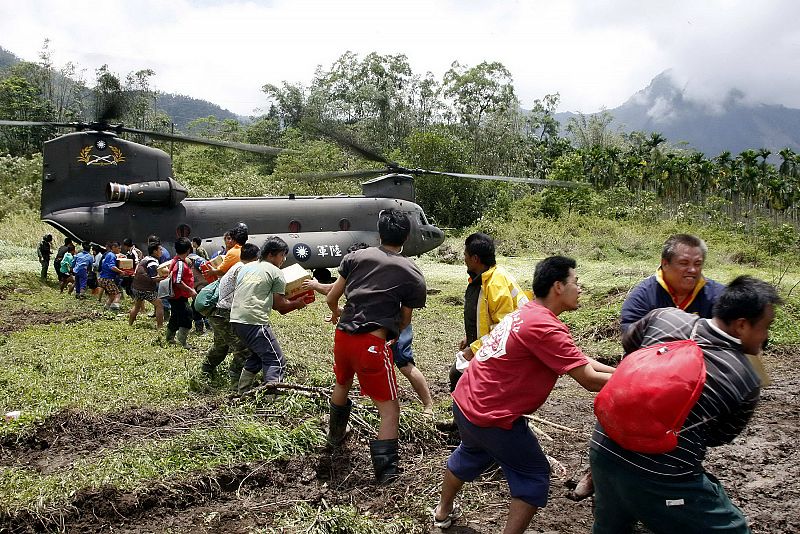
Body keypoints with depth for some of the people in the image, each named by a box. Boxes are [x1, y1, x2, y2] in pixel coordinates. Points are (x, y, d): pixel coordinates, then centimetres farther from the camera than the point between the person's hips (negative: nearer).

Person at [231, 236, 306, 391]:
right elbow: (280, 306, -2)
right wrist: (296, 304, 16)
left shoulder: (246, 267, 19)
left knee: (258, 355, 26)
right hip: (254, 322, -8)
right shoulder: (276, 273, -2)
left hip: (236, 319, 8)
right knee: (276, 362, -4)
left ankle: (242, 395, 28)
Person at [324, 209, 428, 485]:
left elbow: (331, 298, 11)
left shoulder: (356, 257, 8)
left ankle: (335, 434, 56)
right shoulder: (413, 274, 0)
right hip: (372, 343, -5)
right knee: (389, 408, 8)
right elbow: (405, 320, 4)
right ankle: (385, 470, 4)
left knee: (342, 383, 33)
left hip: (343, 335, 5)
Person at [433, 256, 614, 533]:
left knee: (471, 454, 33)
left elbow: (579, 361, 9)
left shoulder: (526, 313, 7)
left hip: (465, 401, 10)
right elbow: (589, 379, -23)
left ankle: (443, 511, 52)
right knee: (534, 476, 7)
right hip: (492, 417, -10)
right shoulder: (545, 327, -24)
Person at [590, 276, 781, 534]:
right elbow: (720, 437, 7)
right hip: (661, 475, -5)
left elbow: (628, 343, 20)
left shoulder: (664, 317, 0)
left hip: (604, 449, 5)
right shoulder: (746, 380, -8)